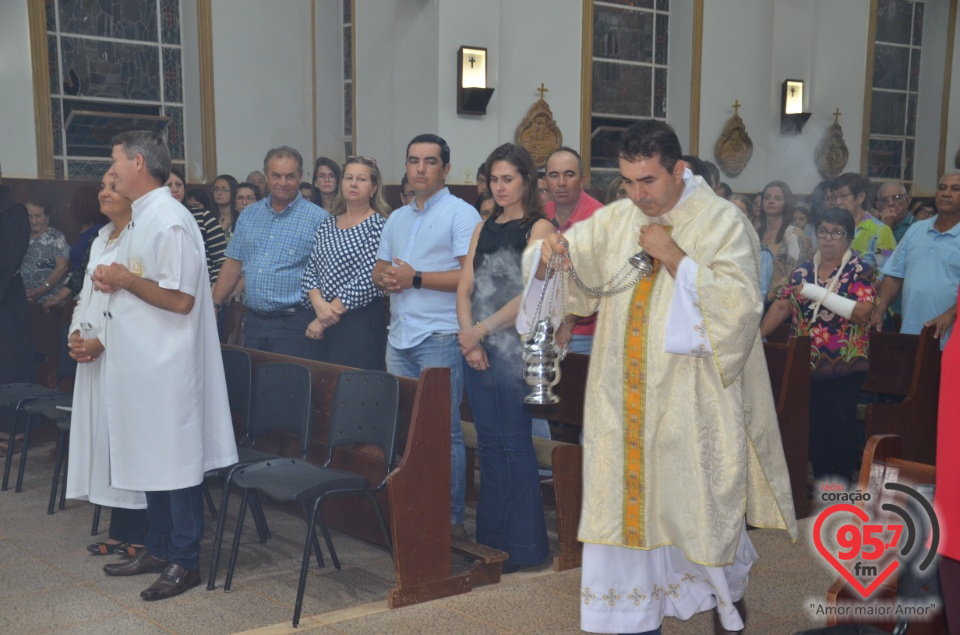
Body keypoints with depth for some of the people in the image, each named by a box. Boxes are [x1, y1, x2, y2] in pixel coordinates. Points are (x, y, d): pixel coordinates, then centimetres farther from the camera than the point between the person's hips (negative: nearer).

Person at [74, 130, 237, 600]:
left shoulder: (169, 222, -16)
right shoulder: (140, 220, 14)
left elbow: (180, 300, -24)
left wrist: (125, 279, -13)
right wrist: (100, 341, 13)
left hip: (165, 367, -10)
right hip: (137, 363, 10)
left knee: (175, 462, 0)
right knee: (151, 460, 16)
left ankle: (184, 562, 10)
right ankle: (158, 549, 28)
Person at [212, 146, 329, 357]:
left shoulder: (318, 219, -4)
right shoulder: (249, 214, 12)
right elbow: (234, 263, 15)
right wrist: (214, 305, 10)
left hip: (293, 324, -5)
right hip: (253, 322, 5)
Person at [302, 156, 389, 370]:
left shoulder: (378, 226, -7)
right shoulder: (327, 225, 12)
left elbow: (368, 278, -15)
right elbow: (310, 270, 8)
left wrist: (326, 317, -11)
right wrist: (319, 305, -12)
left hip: (362, 322, -6)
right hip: (326, 322, 6)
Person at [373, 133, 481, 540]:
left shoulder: (460, 214, -5)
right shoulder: (397, 218, 19)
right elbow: (379, 269, 24)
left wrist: (415, 278, -15)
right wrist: (387, 277, -1)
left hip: (440, 338, -7)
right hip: (399, 337, 7)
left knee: (444, 431, -5)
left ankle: (452, 518, 4)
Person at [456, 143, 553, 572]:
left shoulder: (538, 228, -3)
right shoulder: (484, 229, 16)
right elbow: (465, 289, 10)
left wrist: (479, 331, -11)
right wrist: (469, 339, -5)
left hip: (514, 346, -6)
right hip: (476, 348, 6)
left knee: (513, 443, -2)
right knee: (489, 443, 10)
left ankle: (521, 544, 8)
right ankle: (490, 538, 19)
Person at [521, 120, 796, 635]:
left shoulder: (722, 223, -7)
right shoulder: (615, 220, 5)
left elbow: (738, 305, -16)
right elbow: (569, 262, 4)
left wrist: (673, 256, -21)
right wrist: (550, 253, -19)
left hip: (693, 401, -3)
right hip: (624, 396, 4)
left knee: (699, 502, 11)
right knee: (624, 497, 7)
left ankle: (729, 593, 39)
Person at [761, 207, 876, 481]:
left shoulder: (860, 270, -4)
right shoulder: (802, 271, 10)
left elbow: (861, 313, -17)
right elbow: (781, 307, 8)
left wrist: (815, 292, -18)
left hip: (844, 367, -4)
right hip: (806, 365, 4)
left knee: (840, 428, -2)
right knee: (812, 427, 7)